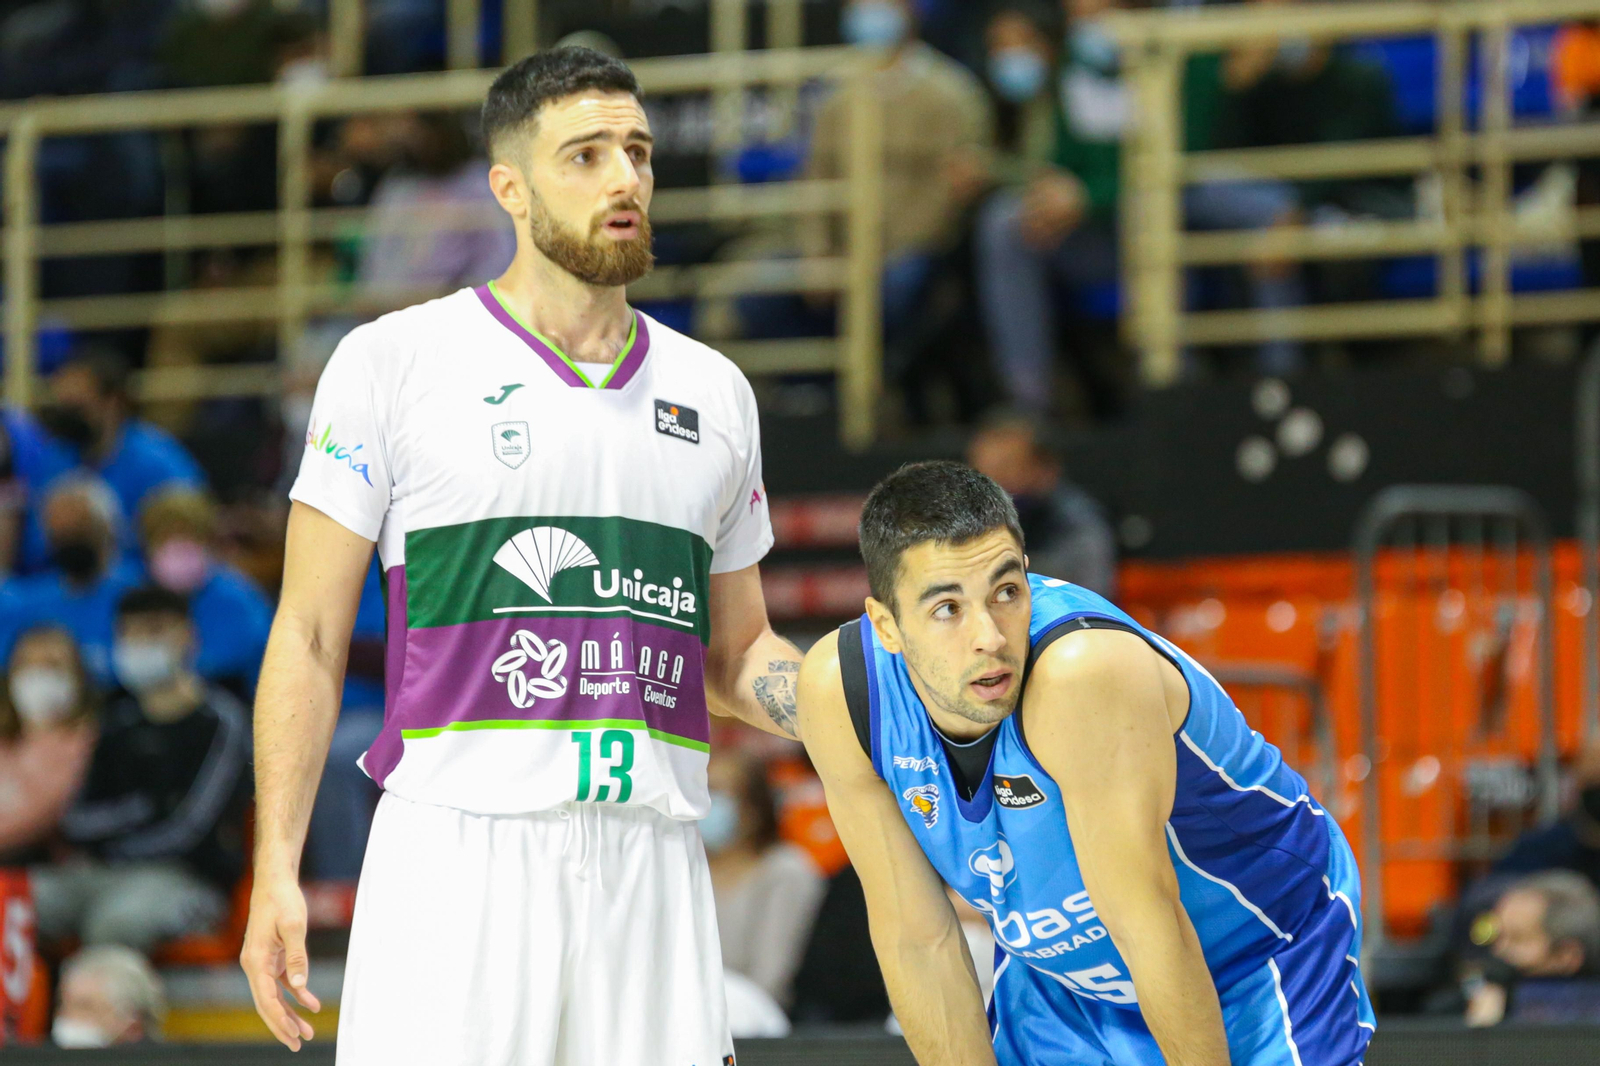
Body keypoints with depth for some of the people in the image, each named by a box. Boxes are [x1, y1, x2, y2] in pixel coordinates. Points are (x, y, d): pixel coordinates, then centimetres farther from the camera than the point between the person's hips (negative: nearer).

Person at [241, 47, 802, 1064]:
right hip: (456, 854, -4)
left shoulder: (714, 394, 16)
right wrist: (276, 869, -5)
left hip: (651, 865, 4)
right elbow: (311, 636, 3)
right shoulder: (394, 362, 3)